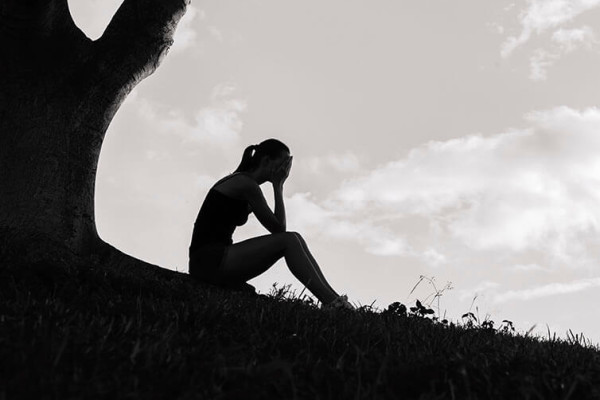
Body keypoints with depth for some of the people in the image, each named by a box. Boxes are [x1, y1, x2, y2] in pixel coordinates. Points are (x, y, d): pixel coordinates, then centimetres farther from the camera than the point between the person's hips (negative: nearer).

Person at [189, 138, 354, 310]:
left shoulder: (238, 181, 18)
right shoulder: (246, 184, -12)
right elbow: (279, 228, -10)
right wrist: (278, 186, -4)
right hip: (210, 260, -10)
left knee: (295, 239, 2)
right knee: (288, 241, -17)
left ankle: (333, 299, -1)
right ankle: (332, 303, -18)